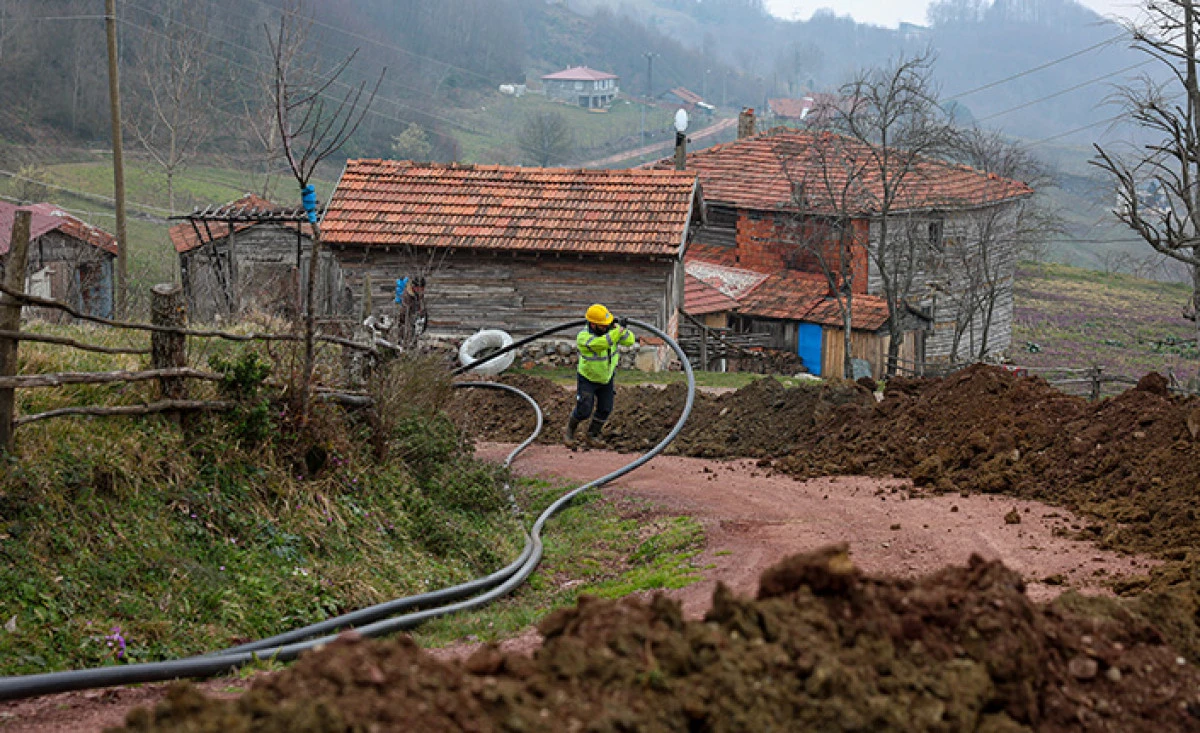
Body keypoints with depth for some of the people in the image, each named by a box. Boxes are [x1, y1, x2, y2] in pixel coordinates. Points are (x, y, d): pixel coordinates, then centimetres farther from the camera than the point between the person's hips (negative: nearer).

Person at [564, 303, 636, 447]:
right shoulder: (583, 337, -33)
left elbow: (629, 341, -21)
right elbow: (603, 343, -48)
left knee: (605, 410, 8)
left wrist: (618, 327, -35)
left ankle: (592, 435, 29)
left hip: (606, 378, 5)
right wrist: (620, 329, -49)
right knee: (584, 410, -8)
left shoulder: (611, 329, -17)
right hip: (587, 378, -5)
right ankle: (570, 429, 22)